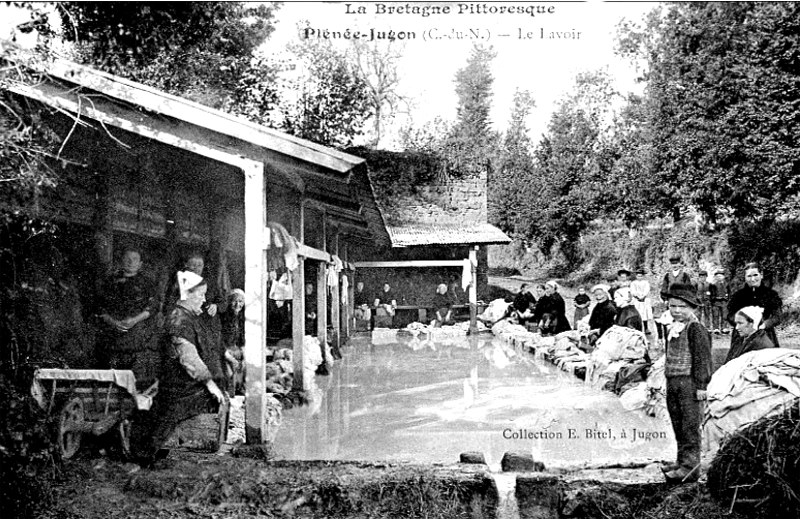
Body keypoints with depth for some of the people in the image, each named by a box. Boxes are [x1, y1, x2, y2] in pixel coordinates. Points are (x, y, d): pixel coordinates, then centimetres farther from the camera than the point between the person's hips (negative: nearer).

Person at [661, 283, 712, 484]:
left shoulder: (696, 329, -11)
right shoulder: (673, 329, 15)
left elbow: (702, 359, -14)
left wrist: (700, 385, -17)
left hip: (689, 382, -9)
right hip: (673, 382, 9)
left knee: (690, 426, -5)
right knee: (678, 426, 14)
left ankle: (690, 467, -2)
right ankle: (682, 461, 24)